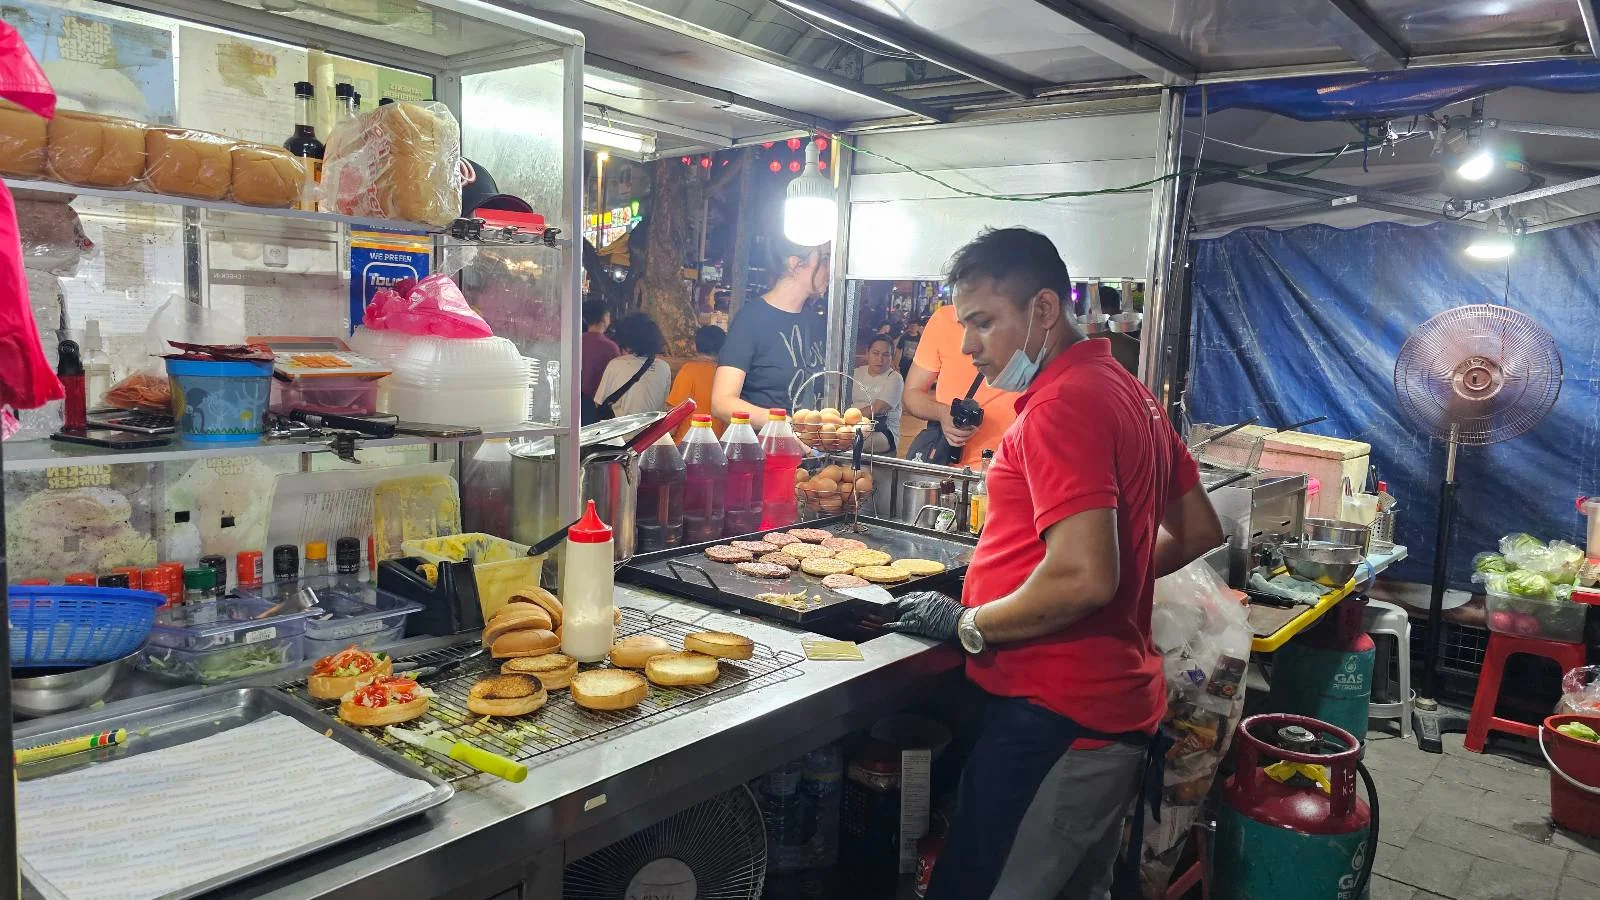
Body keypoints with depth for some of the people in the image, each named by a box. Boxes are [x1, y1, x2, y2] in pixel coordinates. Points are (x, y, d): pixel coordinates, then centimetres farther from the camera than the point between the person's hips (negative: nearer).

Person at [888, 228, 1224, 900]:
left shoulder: (1064, 402, -18)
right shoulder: (1129, 392, 13)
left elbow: (1083, 578, -26)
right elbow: (1199, 532, 20)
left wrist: (968, 625, -13)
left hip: (1055, 716, -10)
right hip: (1119, 709, 10)